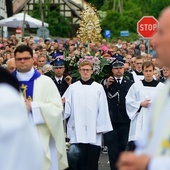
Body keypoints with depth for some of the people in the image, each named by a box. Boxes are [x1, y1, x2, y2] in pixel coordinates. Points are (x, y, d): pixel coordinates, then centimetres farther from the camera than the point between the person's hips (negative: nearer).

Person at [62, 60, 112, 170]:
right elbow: (67, 108, 2)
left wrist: (101, 127, -1)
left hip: (93, 131, 0)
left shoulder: (98, 88, 4)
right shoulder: (73, 88, 6)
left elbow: (103, 109, 3)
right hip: (77, 131, 0)